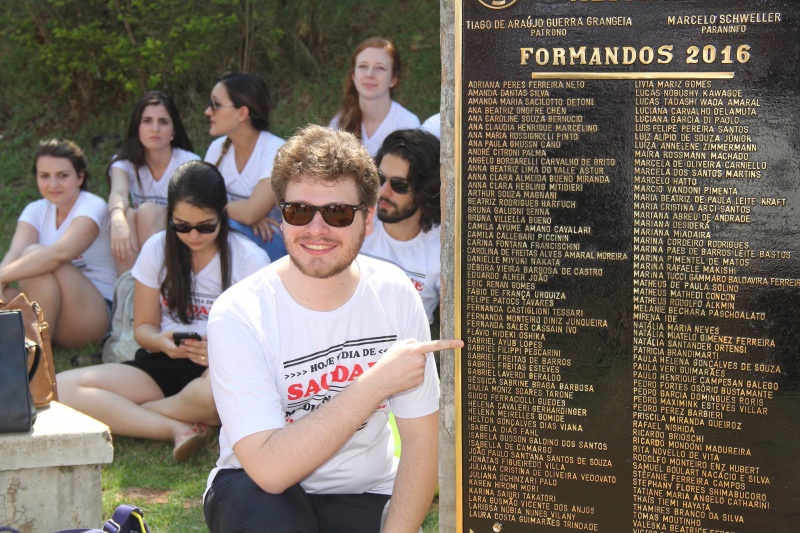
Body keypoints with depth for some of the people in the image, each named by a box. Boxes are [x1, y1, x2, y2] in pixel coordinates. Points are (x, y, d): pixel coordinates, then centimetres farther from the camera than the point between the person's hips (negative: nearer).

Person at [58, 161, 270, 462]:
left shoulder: (250, 259, -1)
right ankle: (178, 428, -28)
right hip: (164, 365, 3)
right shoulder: (157, 250, 6)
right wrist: (161, 342, -14)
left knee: (214, 391, -44)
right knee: (62, 388, -23)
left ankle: (120, 415, -16)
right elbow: (144, 326, 11)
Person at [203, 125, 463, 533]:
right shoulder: (239, 315, -19)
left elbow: (421, 441, -5)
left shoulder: (395, 295, -8)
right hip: (260, 493, -3)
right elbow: (270, 469, -27)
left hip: (366, 498, 3)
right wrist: (377, 383, -29)